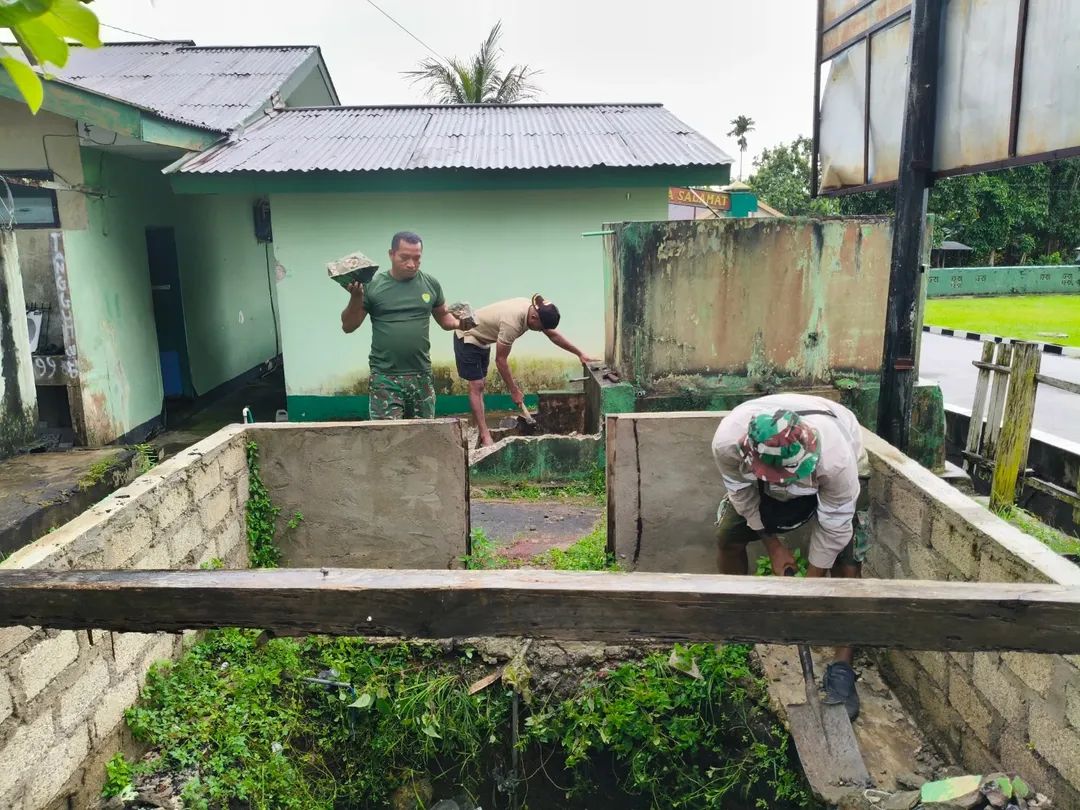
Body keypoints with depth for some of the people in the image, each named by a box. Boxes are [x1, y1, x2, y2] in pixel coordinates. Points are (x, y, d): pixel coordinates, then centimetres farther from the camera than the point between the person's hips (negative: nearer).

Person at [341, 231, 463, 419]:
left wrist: (459, 322, -3)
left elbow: (443, 317, 18)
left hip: (421, 376, 3)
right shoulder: (372, 285, -2)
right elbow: (348, 327, 1)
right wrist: (356, 298, -16)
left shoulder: (430, 284, 5)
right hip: (384, 378, -3)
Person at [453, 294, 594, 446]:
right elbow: (501, 360, -29)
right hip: (467, 338, -9)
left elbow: (553, 335, 1)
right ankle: (484, 435, -12)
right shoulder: (512, 323, -38)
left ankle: (481, 428, 14)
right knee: (476, 386, -12)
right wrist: (514, 391, -21)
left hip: (482, 339, 9)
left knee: (479, 385, 10)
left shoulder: (535, 310, -14)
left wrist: (580, 354, 2)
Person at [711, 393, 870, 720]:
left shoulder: (836, 459, -45)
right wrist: (773, 546, -12)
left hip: (841, 473, -2)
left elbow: (832, 528, -28)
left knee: (846, 564, -13)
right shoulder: (727, 442, -39)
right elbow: (744, 496, -18)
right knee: (728, 534, -4)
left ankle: (842, 668, -4)